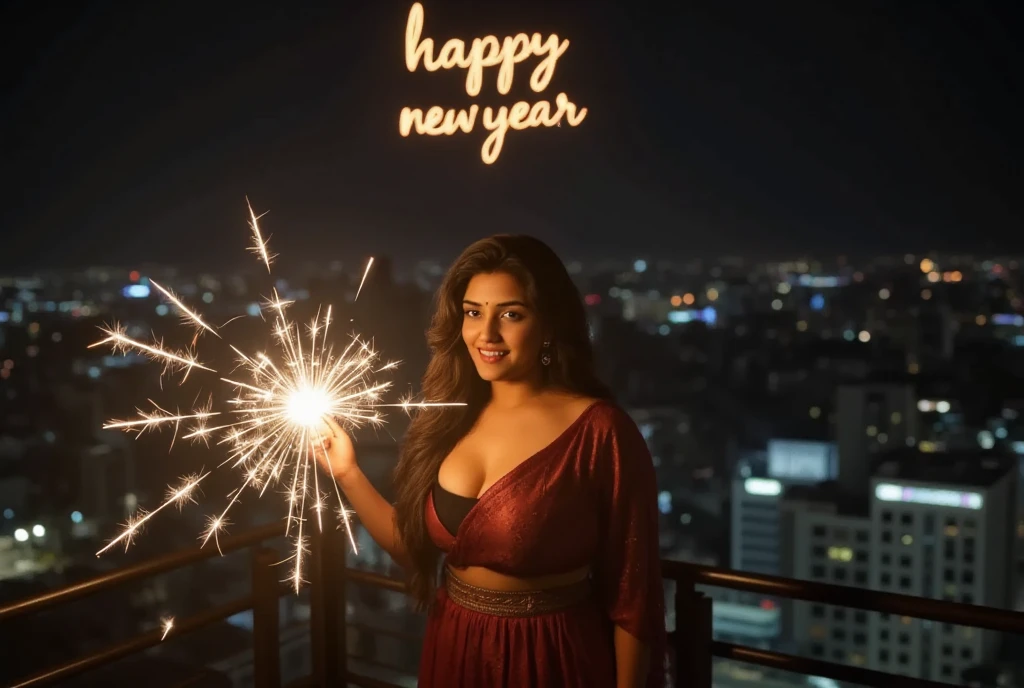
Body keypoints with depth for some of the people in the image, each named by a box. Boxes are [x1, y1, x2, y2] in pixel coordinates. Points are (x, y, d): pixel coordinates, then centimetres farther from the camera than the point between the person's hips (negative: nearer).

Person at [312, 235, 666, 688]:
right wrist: (347, 473, -1)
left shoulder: (599, 430, -18)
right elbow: (415, 550, 5)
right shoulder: (449, 418, -2)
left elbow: (631, 592, -13)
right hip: (452, 651, 5)